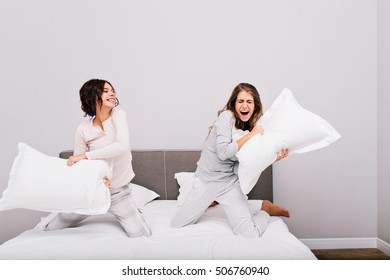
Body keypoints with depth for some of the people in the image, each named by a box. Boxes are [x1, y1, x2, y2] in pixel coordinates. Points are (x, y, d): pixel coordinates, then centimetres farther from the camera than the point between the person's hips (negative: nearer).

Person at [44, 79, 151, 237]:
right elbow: (77, 164, -8)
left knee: (141, 235, -9)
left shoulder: (118, 114, -12)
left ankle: (131, 212, 22)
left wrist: (86, 155, -27)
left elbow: (123, 146, -28)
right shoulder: (83, 130, -11)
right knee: (51, 229, 12)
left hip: (119, 191, -1)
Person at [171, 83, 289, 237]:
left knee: (251, 234, -14)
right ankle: (212, 200, 28)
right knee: (176, 224, 7)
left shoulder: (251, 128, 4)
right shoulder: (227, 116, -13)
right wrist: (250, 135, -20)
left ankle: (266, 208, 18)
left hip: (229, 183, 2)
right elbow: (223, 152, -24)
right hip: (205, 180, -2)